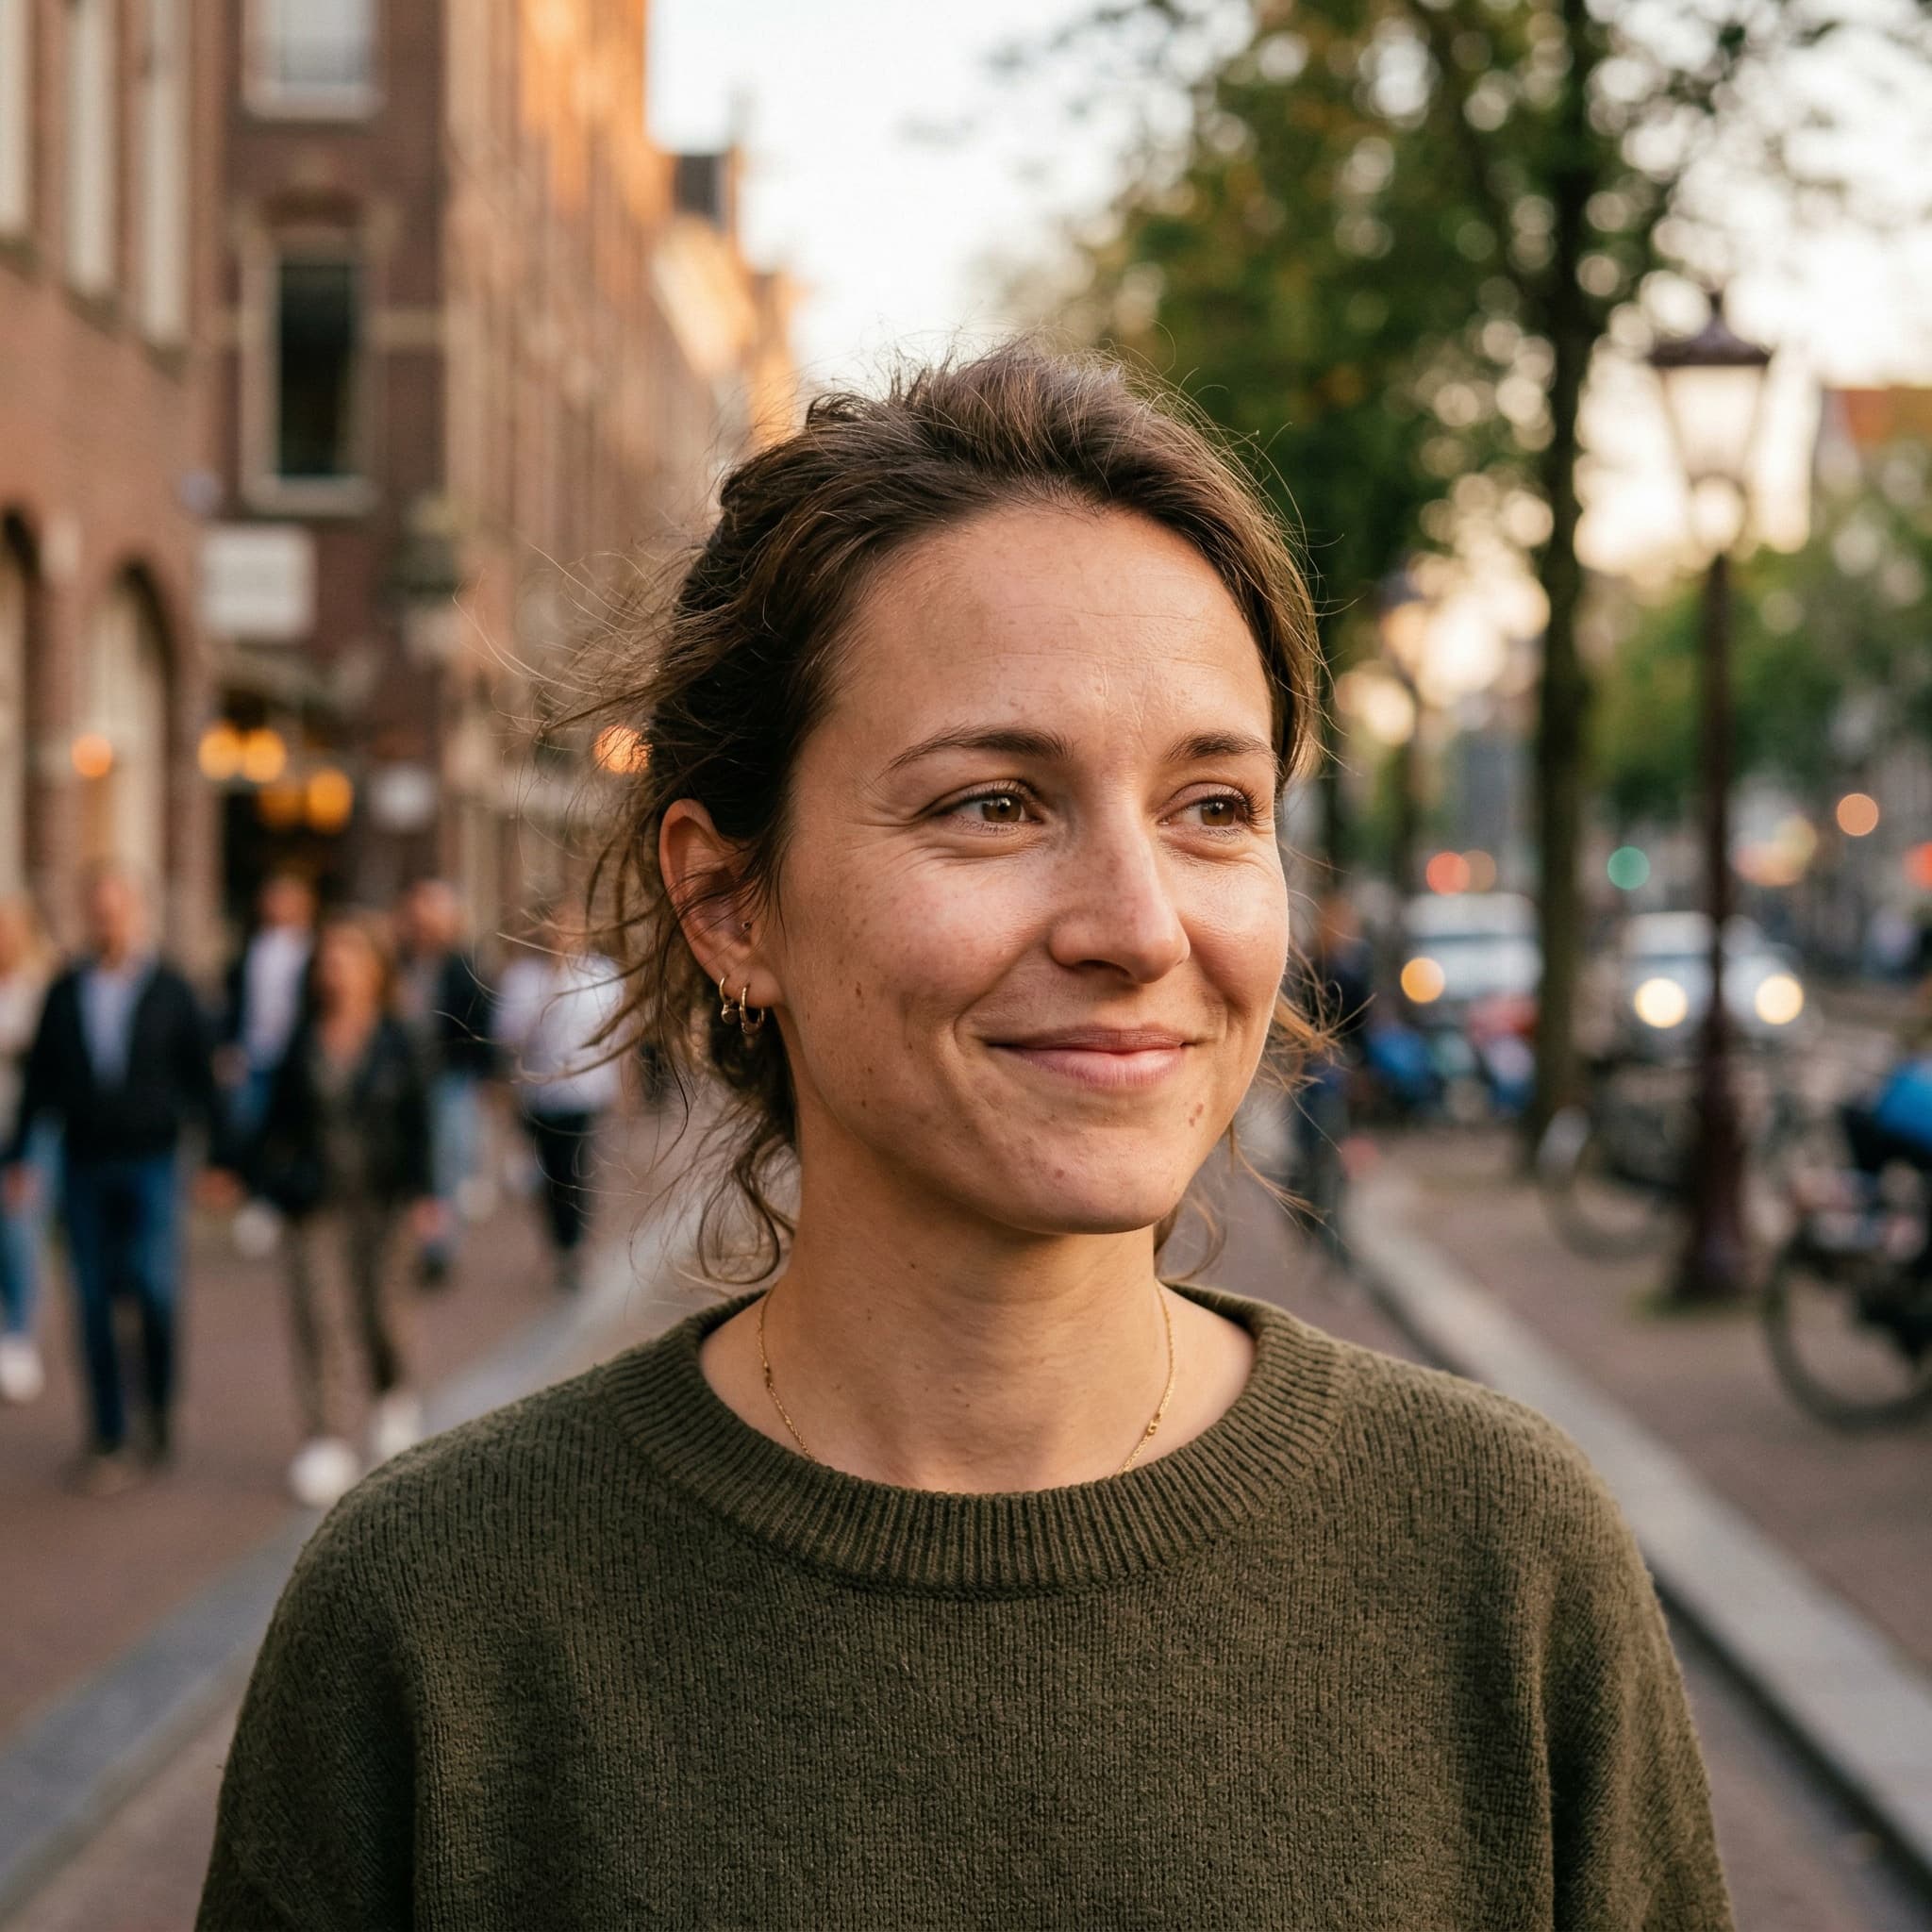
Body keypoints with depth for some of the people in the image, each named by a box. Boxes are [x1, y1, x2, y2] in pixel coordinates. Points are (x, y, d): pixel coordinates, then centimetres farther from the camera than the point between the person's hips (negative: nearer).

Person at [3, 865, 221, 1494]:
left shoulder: (170, 990, 2)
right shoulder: (64, 993, 6)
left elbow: (201, 1077, 4)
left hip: (151, 1164, -2)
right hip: (84, 1166, 2)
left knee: (153, 1281, -13)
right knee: (94, 1304, 3)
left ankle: (159, 1406, 13)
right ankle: (108, 1439, 11)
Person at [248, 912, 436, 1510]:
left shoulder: (395, 1043, 0)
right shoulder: (305, 1041, 5)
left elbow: (416, 1119, 0)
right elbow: (279, 1119, 8)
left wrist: (418, 1188, -7)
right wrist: (267, 1180, 1)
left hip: (377, 1197, -1)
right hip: (315, 1202, 1)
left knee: (377, 1309, 7)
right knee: (316, 1314, -6)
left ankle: (395, 1395, 38)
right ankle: (325, 1442, -3)